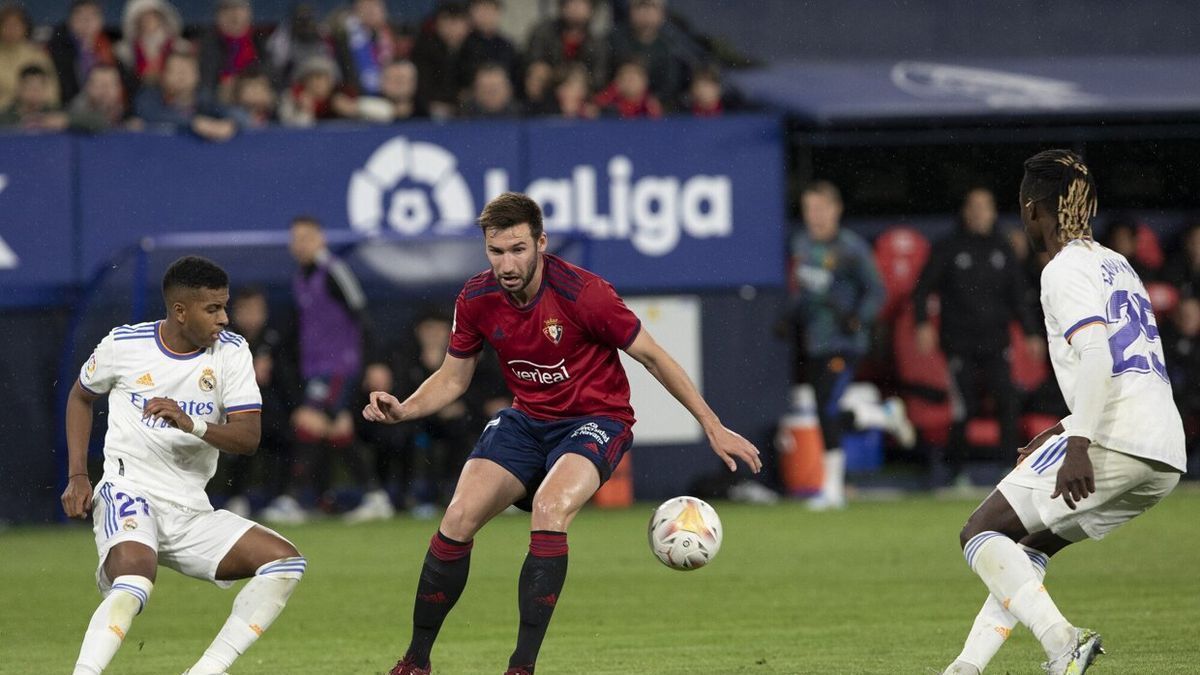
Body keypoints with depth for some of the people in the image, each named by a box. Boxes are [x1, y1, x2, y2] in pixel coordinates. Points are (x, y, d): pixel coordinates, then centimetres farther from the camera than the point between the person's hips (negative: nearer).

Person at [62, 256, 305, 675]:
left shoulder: (231, 352, -1)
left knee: (286, 562, -10)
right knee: (133, 585, -34)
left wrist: (192, 424, -29)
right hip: (129, 492, -4)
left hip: (192, 512, 4)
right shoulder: (124, 344, -3)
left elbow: (248, 438, -10)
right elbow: (80, 396, 17)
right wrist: (77, 476, 7)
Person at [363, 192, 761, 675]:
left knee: (549, 509, -32)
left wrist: (713, 427, -8)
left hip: (596, 419, -5)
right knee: (458, 518, -14)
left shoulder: (581, 292, -22)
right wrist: (401, 411, -13)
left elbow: (651, 356, -12)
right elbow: (452, 379, 7)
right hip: (526, 420, 5)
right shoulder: (476, 299, -8)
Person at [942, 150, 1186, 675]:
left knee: (980, 534, -5)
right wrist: (1063, 433, 33)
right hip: (1164, 459, 9)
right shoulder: (1117, 265, 26)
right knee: (1031, 547, 21)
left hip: (1114, 437, -9)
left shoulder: (1065, 270, -2)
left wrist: (1078, 444, -26)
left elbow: (1096, 354, -18)